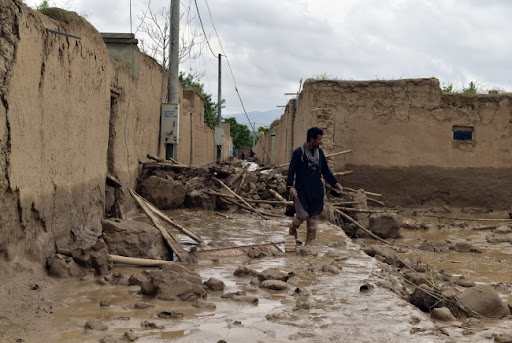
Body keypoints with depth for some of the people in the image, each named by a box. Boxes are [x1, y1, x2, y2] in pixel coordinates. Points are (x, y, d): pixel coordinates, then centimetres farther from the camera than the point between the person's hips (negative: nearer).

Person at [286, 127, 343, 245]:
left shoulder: (319, 152, 10)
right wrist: (290, 186, -24)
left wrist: (335, 183, 11)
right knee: (303, 215, -11)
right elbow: (292, 170, -11)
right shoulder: (299, 152, -7)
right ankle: (292, 231, 19)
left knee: (313, 218, 5)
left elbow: (326, 171, 18)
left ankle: (309, 243, 14)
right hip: (302, 190, -5)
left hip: (316, 191, 5)